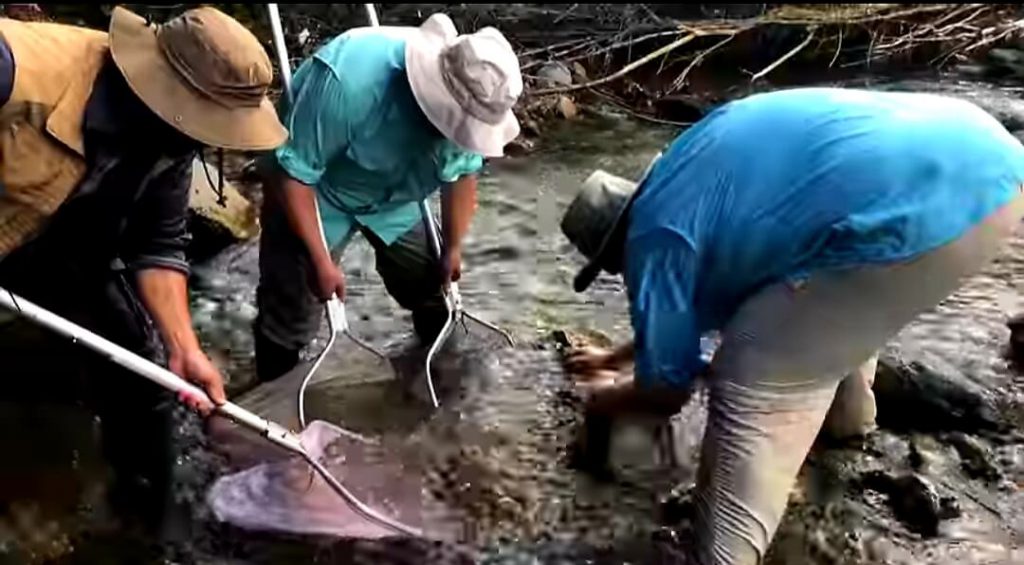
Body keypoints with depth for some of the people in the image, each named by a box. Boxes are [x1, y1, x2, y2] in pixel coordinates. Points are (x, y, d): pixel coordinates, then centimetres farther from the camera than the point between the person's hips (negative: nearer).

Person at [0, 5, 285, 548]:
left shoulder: (169, 137, -19)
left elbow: (158, 244, -12)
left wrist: (184, 348, -21)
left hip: (70, 250, 5)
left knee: (140, 370, 7)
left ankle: (146, 508, 28)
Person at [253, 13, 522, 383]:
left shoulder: (473, 98, -24)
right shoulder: (348, 80, -42)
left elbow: (462, 173, -4)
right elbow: (293, 173, -31)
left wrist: (453, 249, 6)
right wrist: (321, 260, -27)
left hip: (395, 196, 5)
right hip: (317, 193, -4)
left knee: (432, 286, 12)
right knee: (293, 309, -3)